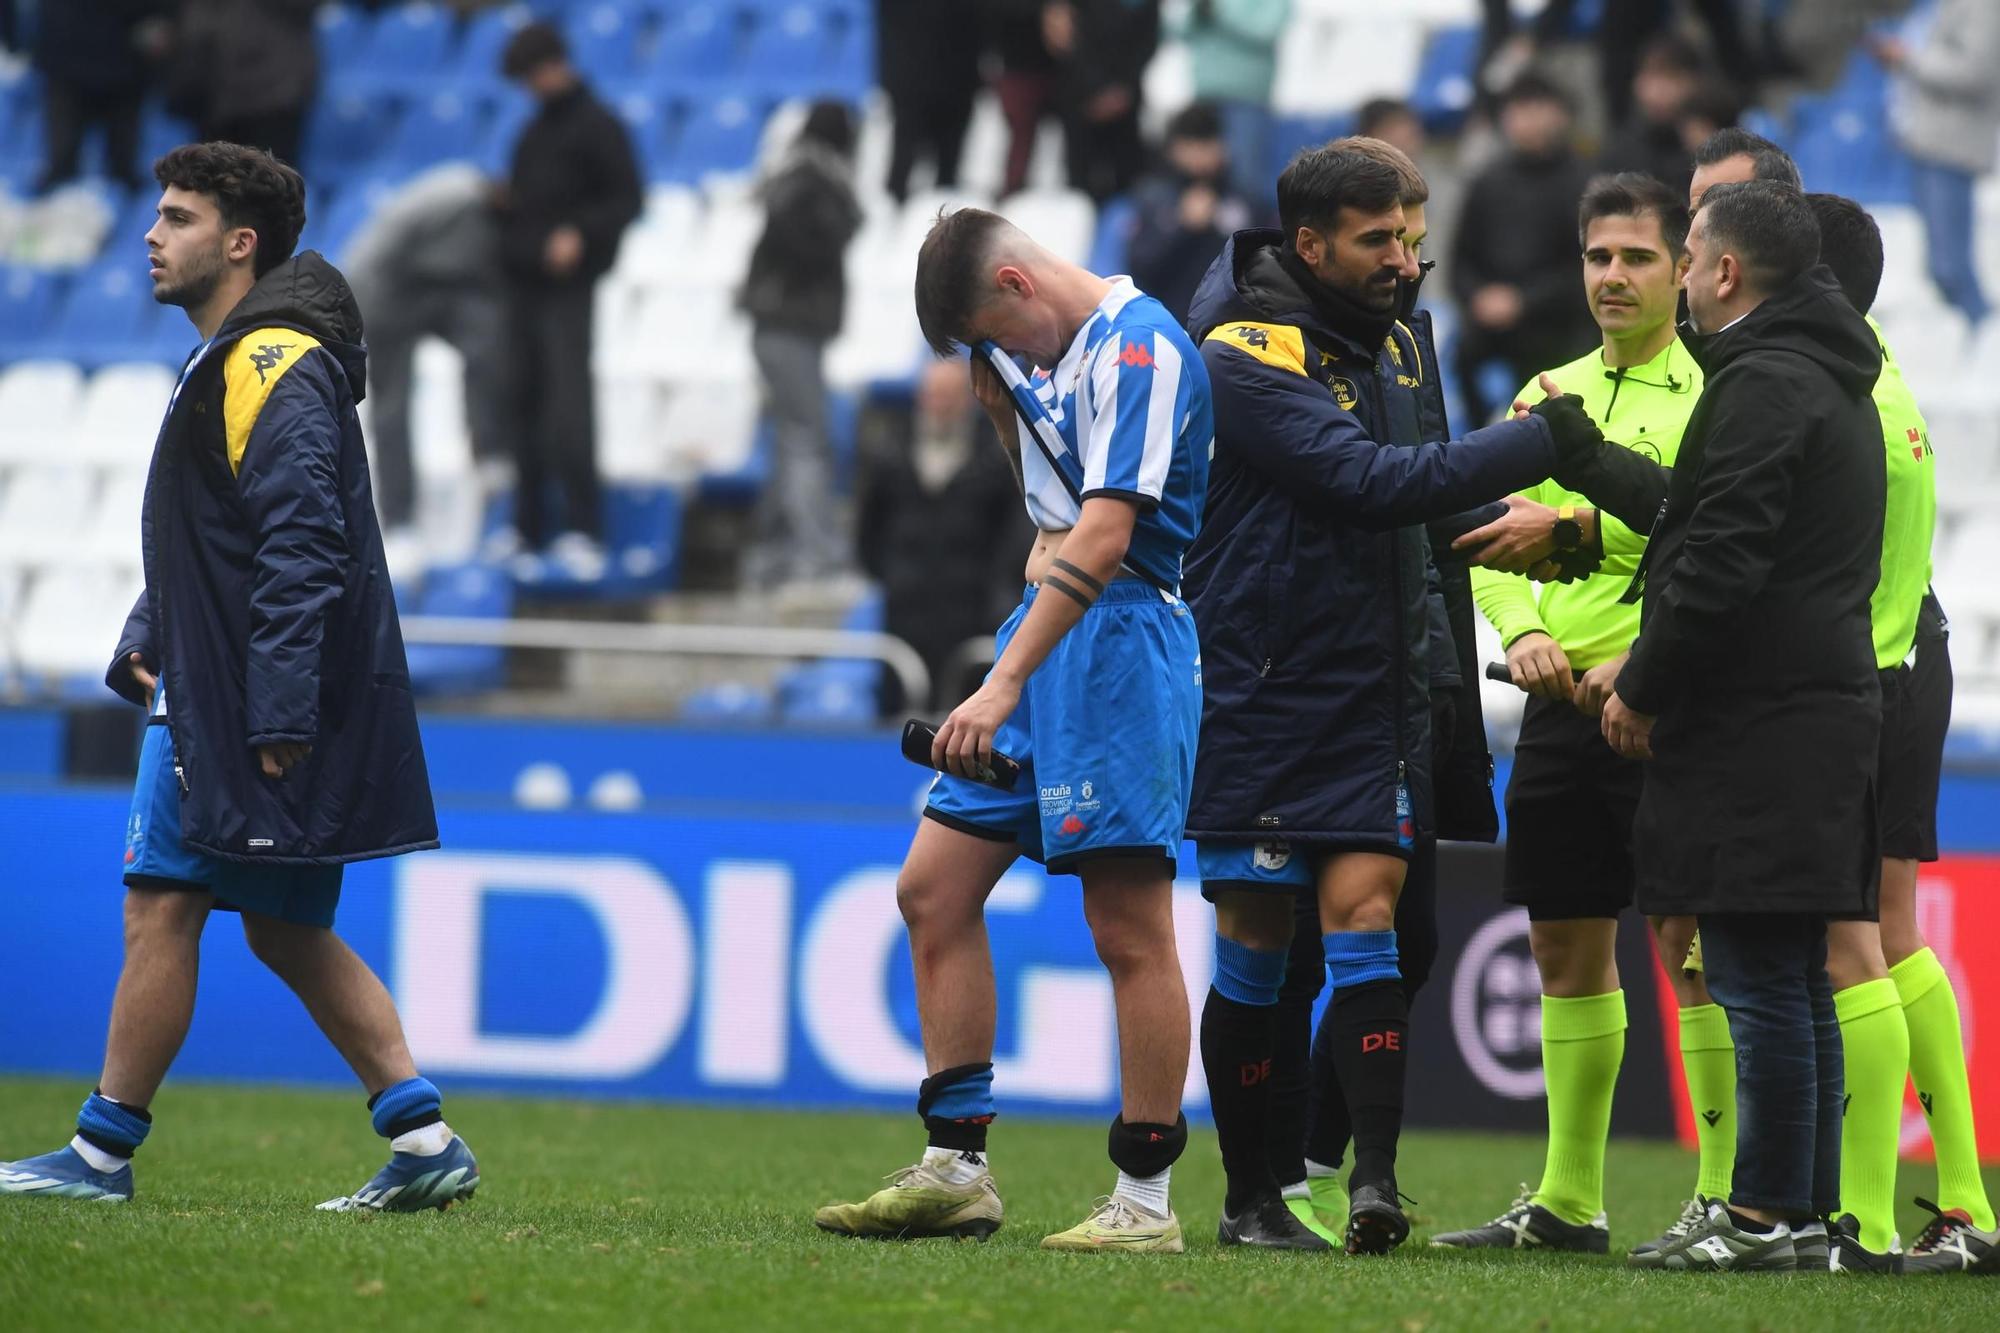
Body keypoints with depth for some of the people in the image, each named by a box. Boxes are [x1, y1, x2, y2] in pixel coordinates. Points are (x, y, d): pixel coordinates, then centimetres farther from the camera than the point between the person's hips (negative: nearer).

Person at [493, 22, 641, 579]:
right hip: (523, 280, 8)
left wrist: (580, 234, -24)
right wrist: (504, 203, 4)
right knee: (524, 398, 8)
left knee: (568, 396, -14)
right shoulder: (535, 129, 18)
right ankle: (531, 526, 15)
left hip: (568, 285, -8)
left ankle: (582, 528, -16)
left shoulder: (597, 126, -6)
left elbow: (627, 199, -10)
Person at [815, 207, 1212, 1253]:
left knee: (1128, 926, -8)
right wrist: (1003, 409, 13)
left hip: (1121, 635, -10)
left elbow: (1104, 537, -24)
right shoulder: (1054, 351, 16)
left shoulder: (1140, 347, -14)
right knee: (933, 887, 6)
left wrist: (1005, 687, -28)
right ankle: (955, 1168, 9)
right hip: (1044, 629, 10)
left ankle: (1145, 1199, -4)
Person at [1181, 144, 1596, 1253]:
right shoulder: (1244, 361, -15)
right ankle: (1250, 1198, 11)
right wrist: (1538, 443, -26)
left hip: (1371, 695, 6)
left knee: (1364, 917, -7)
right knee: (1256, 946, 1)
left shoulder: (1386, 346, 11)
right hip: (1260, 695, -5)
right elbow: (1373, 482, -25)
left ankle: (1374, 1177, -16)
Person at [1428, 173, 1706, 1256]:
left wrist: (1647, 659, -23)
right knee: (1565, 946, 11)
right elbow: (1491, 541, 14)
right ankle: (1568, 1198, 20)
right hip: (1559, 703, 7)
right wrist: (1522, 630, -5)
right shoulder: (1549, 397, 16)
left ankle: (1726, 1195, -4)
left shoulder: (1711, 397, -4)